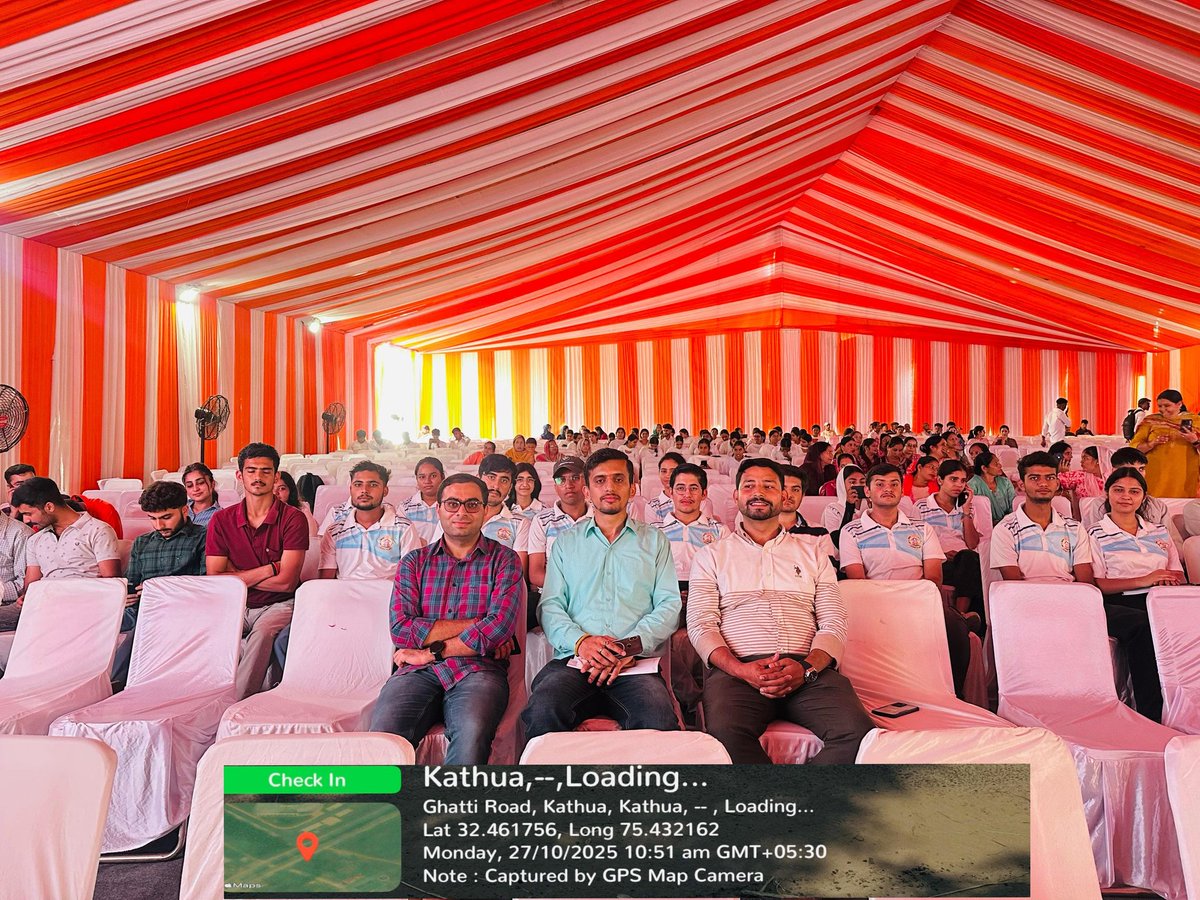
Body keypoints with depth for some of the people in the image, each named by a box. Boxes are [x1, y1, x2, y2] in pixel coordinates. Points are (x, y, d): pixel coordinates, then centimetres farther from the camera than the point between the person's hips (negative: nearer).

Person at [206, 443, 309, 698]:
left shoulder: (293, 519, -6)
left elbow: (285, 582, -12)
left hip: (278, 605, -3)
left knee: (262, 633, -34)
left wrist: (236, 576, -4)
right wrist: (267, 569, -11)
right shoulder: (221, 520, 5)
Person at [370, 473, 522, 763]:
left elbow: (500, 627, -5)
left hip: (477, 670, -1)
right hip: (418, 673, 2)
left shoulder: (504, 560, 12)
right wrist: (474, 624, -3)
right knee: (384, 732, -30)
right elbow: (401, 630, 1)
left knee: (471, 733, -34)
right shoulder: (414, 562, 17)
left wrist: (431, 652, -4)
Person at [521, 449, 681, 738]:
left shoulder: (654, 540, 19)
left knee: (660, 721, -34)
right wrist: (580, 640, -11)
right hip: (574, 659, 1)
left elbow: (669, 605, 8)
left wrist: (631, 646, -10)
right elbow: (550, 606, 11)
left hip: (635, 663, -1)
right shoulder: (566, 542, 20)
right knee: (543, 712, -32)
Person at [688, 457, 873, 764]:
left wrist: (806, 667, -10)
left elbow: (833, 623, 12)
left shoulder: (811, 552, 23)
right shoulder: (711, 555, 18)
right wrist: (740, 669, -14)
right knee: (726, 733, -35)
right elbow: (701, 625, 6)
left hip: (808, 669, 2)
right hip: (737, 669, -2)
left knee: (858, 732, -29)